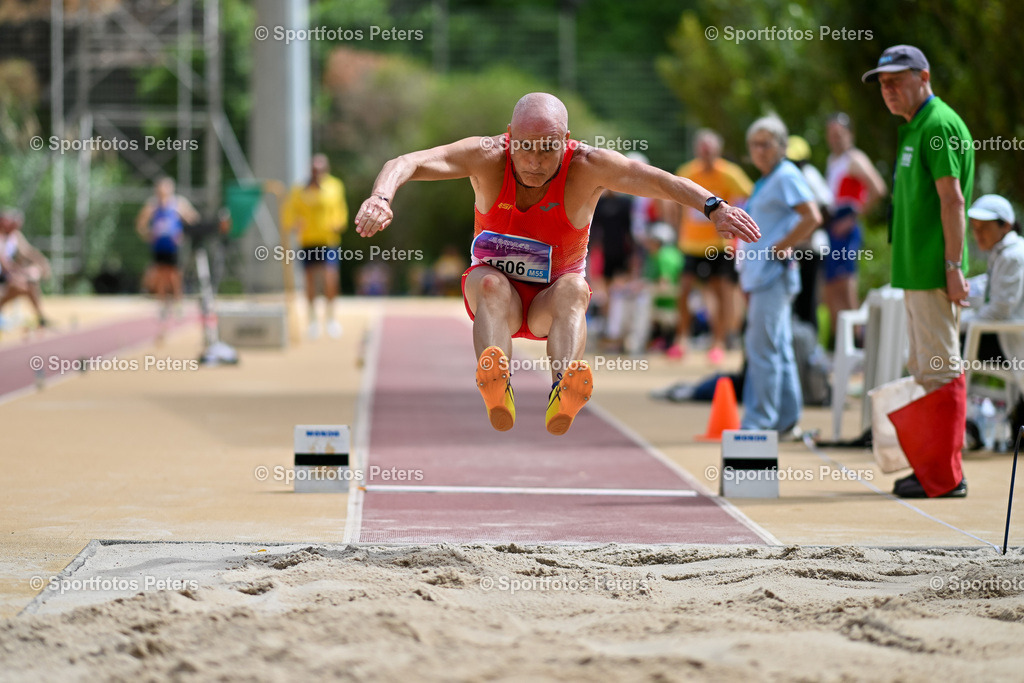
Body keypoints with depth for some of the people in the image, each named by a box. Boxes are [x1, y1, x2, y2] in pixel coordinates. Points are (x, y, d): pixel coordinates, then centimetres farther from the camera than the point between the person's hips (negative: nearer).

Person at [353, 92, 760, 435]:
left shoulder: (586, 167, -21)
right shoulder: (487, 158, -20)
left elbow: (659, 181, -32)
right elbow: (407, 163, -30)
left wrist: (713, 207, -49)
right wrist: (381, 197, -51)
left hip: (552, 301, 0)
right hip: (496, 296, 0)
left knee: (574, 288, -33)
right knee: (488, 282, -33)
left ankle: (562, 399, -58)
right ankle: (497, 395, -58)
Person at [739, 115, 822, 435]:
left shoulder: (787, 176, -9)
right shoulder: (766, 180, 20)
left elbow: (812, 217, -20)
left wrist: (779, 250, -18)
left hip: (774, 273, -10)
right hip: (758, 274, 10)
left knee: (761, 346, -11)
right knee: (779, 349, 11)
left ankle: (759, 421, -10)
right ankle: (787, 419, 14)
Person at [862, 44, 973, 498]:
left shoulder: (939, 125, -12)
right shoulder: (914, 128, 18)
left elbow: (952, 198, -19)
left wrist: (953, 266, -23)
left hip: (933, 271, -11)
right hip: (914, 271, 11)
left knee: (940, 370, -7)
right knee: (924, 370, 14)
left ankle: (944, 476, -5)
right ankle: (932, 467, 21)